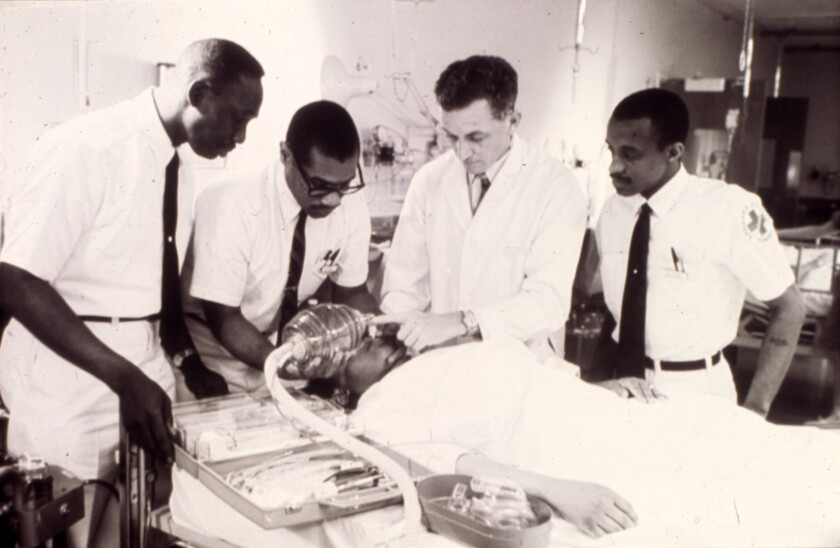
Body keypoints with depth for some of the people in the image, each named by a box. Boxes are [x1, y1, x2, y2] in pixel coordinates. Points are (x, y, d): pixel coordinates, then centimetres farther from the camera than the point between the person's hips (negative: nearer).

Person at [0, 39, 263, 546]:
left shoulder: (179, 174, 8)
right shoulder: (88, 148, -17)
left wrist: (197, 369, 4)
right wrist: (124, 376, -26)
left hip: (144, 372, 7)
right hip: (70, 378, -7)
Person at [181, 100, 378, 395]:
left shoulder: (350, 202, -16)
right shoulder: (234, 206, -28)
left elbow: (351, 293, -3)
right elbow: (223, 319, -23)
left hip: (279, 344, 6)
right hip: (216, 350, -5)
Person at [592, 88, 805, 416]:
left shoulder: (729, 208, -13)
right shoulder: (612, 213, 2)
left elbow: (789, 308, -8)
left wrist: (754, 412, -12)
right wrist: (595, 380, -11)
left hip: (695, 393, -4)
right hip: (623, 386, 4)